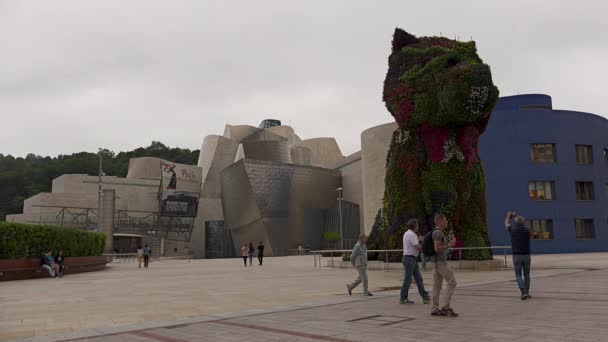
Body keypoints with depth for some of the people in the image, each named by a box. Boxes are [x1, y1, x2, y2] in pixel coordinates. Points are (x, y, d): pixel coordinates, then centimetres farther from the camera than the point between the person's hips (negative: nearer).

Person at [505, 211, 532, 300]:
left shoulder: (512, 229, -2)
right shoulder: (527, 230, 2)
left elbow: (506, 223, 22)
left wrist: (509, 216, 43)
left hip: (516, 256, -2)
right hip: (526, 256, 2)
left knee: (518, 276, 2)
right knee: (526, 275, 17)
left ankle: (524, 292, -14)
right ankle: (527, 293, 19)